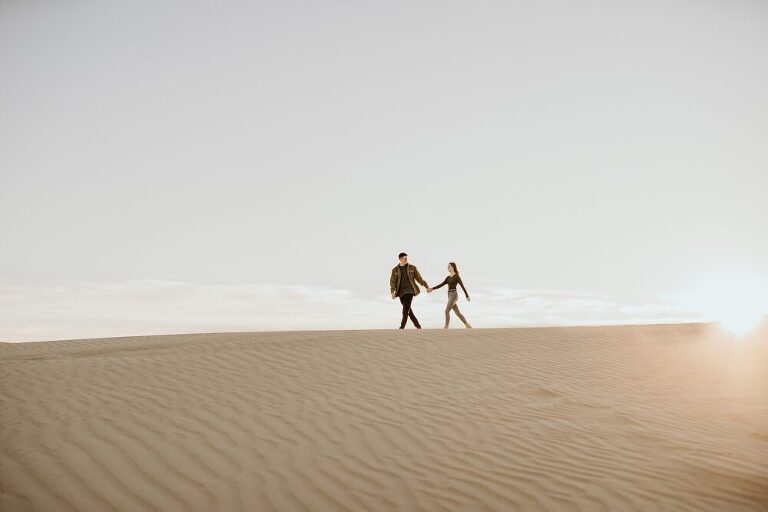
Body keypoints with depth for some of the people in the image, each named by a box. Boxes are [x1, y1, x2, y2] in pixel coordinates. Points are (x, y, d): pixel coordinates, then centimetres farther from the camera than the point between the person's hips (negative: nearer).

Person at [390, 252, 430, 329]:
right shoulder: (395, 270, 4)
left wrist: (427, 287, 7)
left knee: (406, 308, -17)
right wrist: (392, 292, -17)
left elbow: (419, 278, 9)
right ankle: (418, 326, 19)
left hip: (409, 290, -3)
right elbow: (392, 282, -2)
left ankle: (402, 327, -16)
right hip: (401, 292, 3)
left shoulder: (412, 268, 3)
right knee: (408, 310, 5)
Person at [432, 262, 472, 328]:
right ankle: (468, 325, 18)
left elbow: (462, 286, -9)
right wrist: (432, 289, 3)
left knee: (446, 311, -16)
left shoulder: (456, 276, -5)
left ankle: (446, 327, -15)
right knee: (457, 313, 9)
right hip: (450, 296, 8)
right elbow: (441, 285, 14)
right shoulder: (448, 277, 17)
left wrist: (467, 296, -13)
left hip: (454, 295, -8)